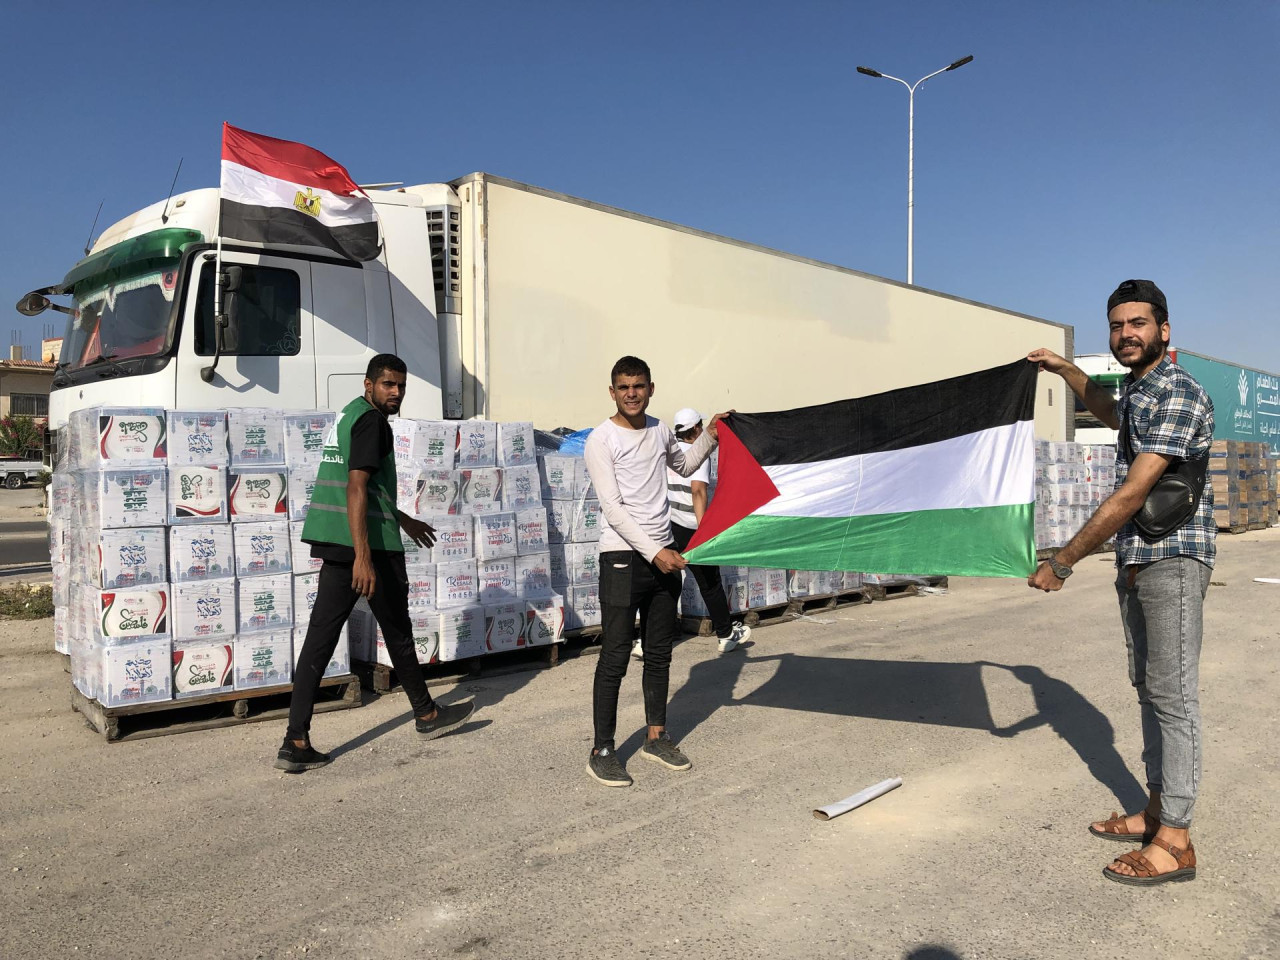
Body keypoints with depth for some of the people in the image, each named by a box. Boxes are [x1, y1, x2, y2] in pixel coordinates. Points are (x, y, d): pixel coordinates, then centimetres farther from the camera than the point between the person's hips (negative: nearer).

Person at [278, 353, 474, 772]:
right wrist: (363, 555, -27)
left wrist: (403, 521, 38)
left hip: (335, 544, 9)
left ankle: (296, 743, 2)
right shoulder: (372, 421, -11)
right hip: (370, 545, -9)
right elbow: (356, 487, -22)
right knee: (397, 630, 8)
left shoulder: (347, 416, 20)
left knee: (320, 636, 4)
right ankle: (426, 715, 26)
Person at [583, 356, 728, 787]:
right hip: (623, 558, -6)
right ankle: (601, 751, 8)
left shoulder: (660, 430, 9)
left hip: (664, 556, 7)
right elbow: (613, 509, -16)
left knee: (660, 653, 14)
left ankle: (656, 736, 28)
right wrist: (653, 552, -21)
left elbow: (684, 465, 31)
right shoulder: (601, 440, -10)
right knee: (615, 658, -3)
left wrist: (709, 437, 16)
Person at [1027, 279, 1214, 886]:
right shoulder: (1137, 392, 14)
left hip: (1172, 560, -10)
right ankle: (1157, 810, 23)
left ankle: (1174, 841, 1)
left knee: (1173, 694, -6)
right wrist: (1065, 370, 32)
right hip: (1135, 562, 10)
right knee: (1149, 689, 13)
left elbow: (1131, 495, -23)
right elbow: (1111, 414, 42)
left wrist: (1061, 563, -21)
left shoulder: (1179, 396, -17)